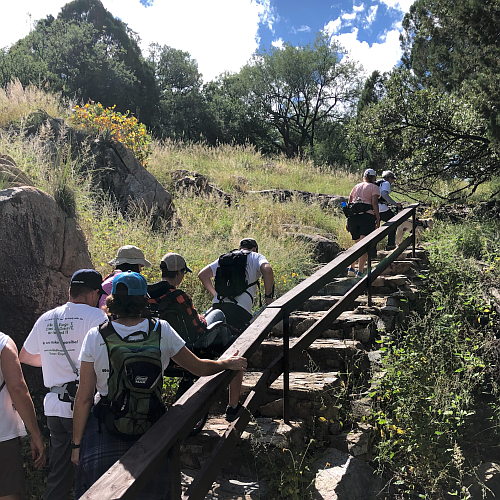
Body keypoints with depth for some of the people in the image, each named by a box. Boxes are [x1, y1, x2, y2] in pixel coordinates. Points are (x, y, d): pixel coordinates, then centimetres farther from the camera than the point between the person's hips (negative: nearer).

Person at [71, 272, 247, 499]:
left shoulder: (96, 338, -10)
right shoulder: (162, 331, -7)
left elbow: (83, 398, -7)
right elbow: (200, 368, 2)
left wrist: (77, 444, 4)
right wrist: (228, 363, 21)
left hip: (104, 437, -1)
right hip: (150, 436, 2)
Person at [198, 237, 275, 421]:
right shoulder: (256, 257, 14)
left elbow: (202, 274, 19)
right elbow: (267, 270, -9)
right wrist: (268, 296, 0)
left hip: (218, 306, 4)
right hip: (240, 309, -4)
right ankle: (233, 407, 10)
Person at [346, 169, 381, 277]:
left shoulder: (356, 187, 22)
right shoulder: (374, 187, 6)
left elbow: (349, 204, 18)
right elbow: (374, 203, -8)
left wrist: (349, 221, 20)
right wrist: (378, 219, -6)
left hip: (352, 216, 5)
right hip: (367, 216, -5)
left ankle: (351, 268, 11)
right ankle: (360, 272, -12)